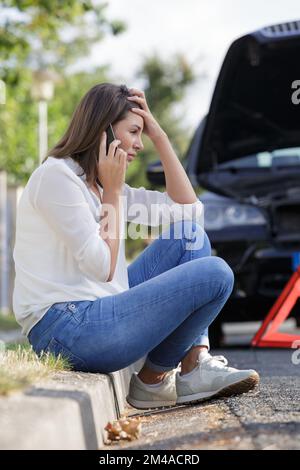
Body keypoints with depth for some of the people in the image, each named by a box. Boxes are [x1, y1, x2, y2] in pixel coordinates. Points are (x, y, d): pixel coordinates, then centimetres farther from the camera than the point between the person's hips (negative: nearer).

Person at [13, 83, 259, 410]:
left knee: (190, 236, 10)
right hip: (64, 330, -10)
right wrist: (113, 191, -6)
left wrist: (159, 135, 13)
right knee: (215, 274, -12)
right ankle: (153, 380, 3)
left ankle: (195, 367, 0)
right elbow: (102, 268, -14)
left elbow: (187, 209, 16)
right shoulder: (55, 176, -11)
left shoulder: (103, 185, 18)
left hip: (94, 316, 10)